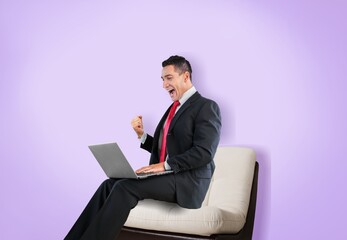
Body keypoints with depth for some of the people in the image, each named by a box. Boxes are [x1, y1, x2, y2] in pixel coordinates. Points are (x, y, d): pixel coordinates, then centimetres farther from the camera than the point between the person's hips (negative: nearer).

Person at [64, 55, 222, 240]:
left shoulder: (206, 107, -6)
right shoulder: (174, 107, 20)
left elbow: (204, 153, -17)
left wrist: (165, 166, -21)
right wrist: (142, 135, 4)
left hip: (188, 181, -8)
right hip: (166, 175, 8)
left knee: (125, 187, -25)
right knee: (111, 184, -11)